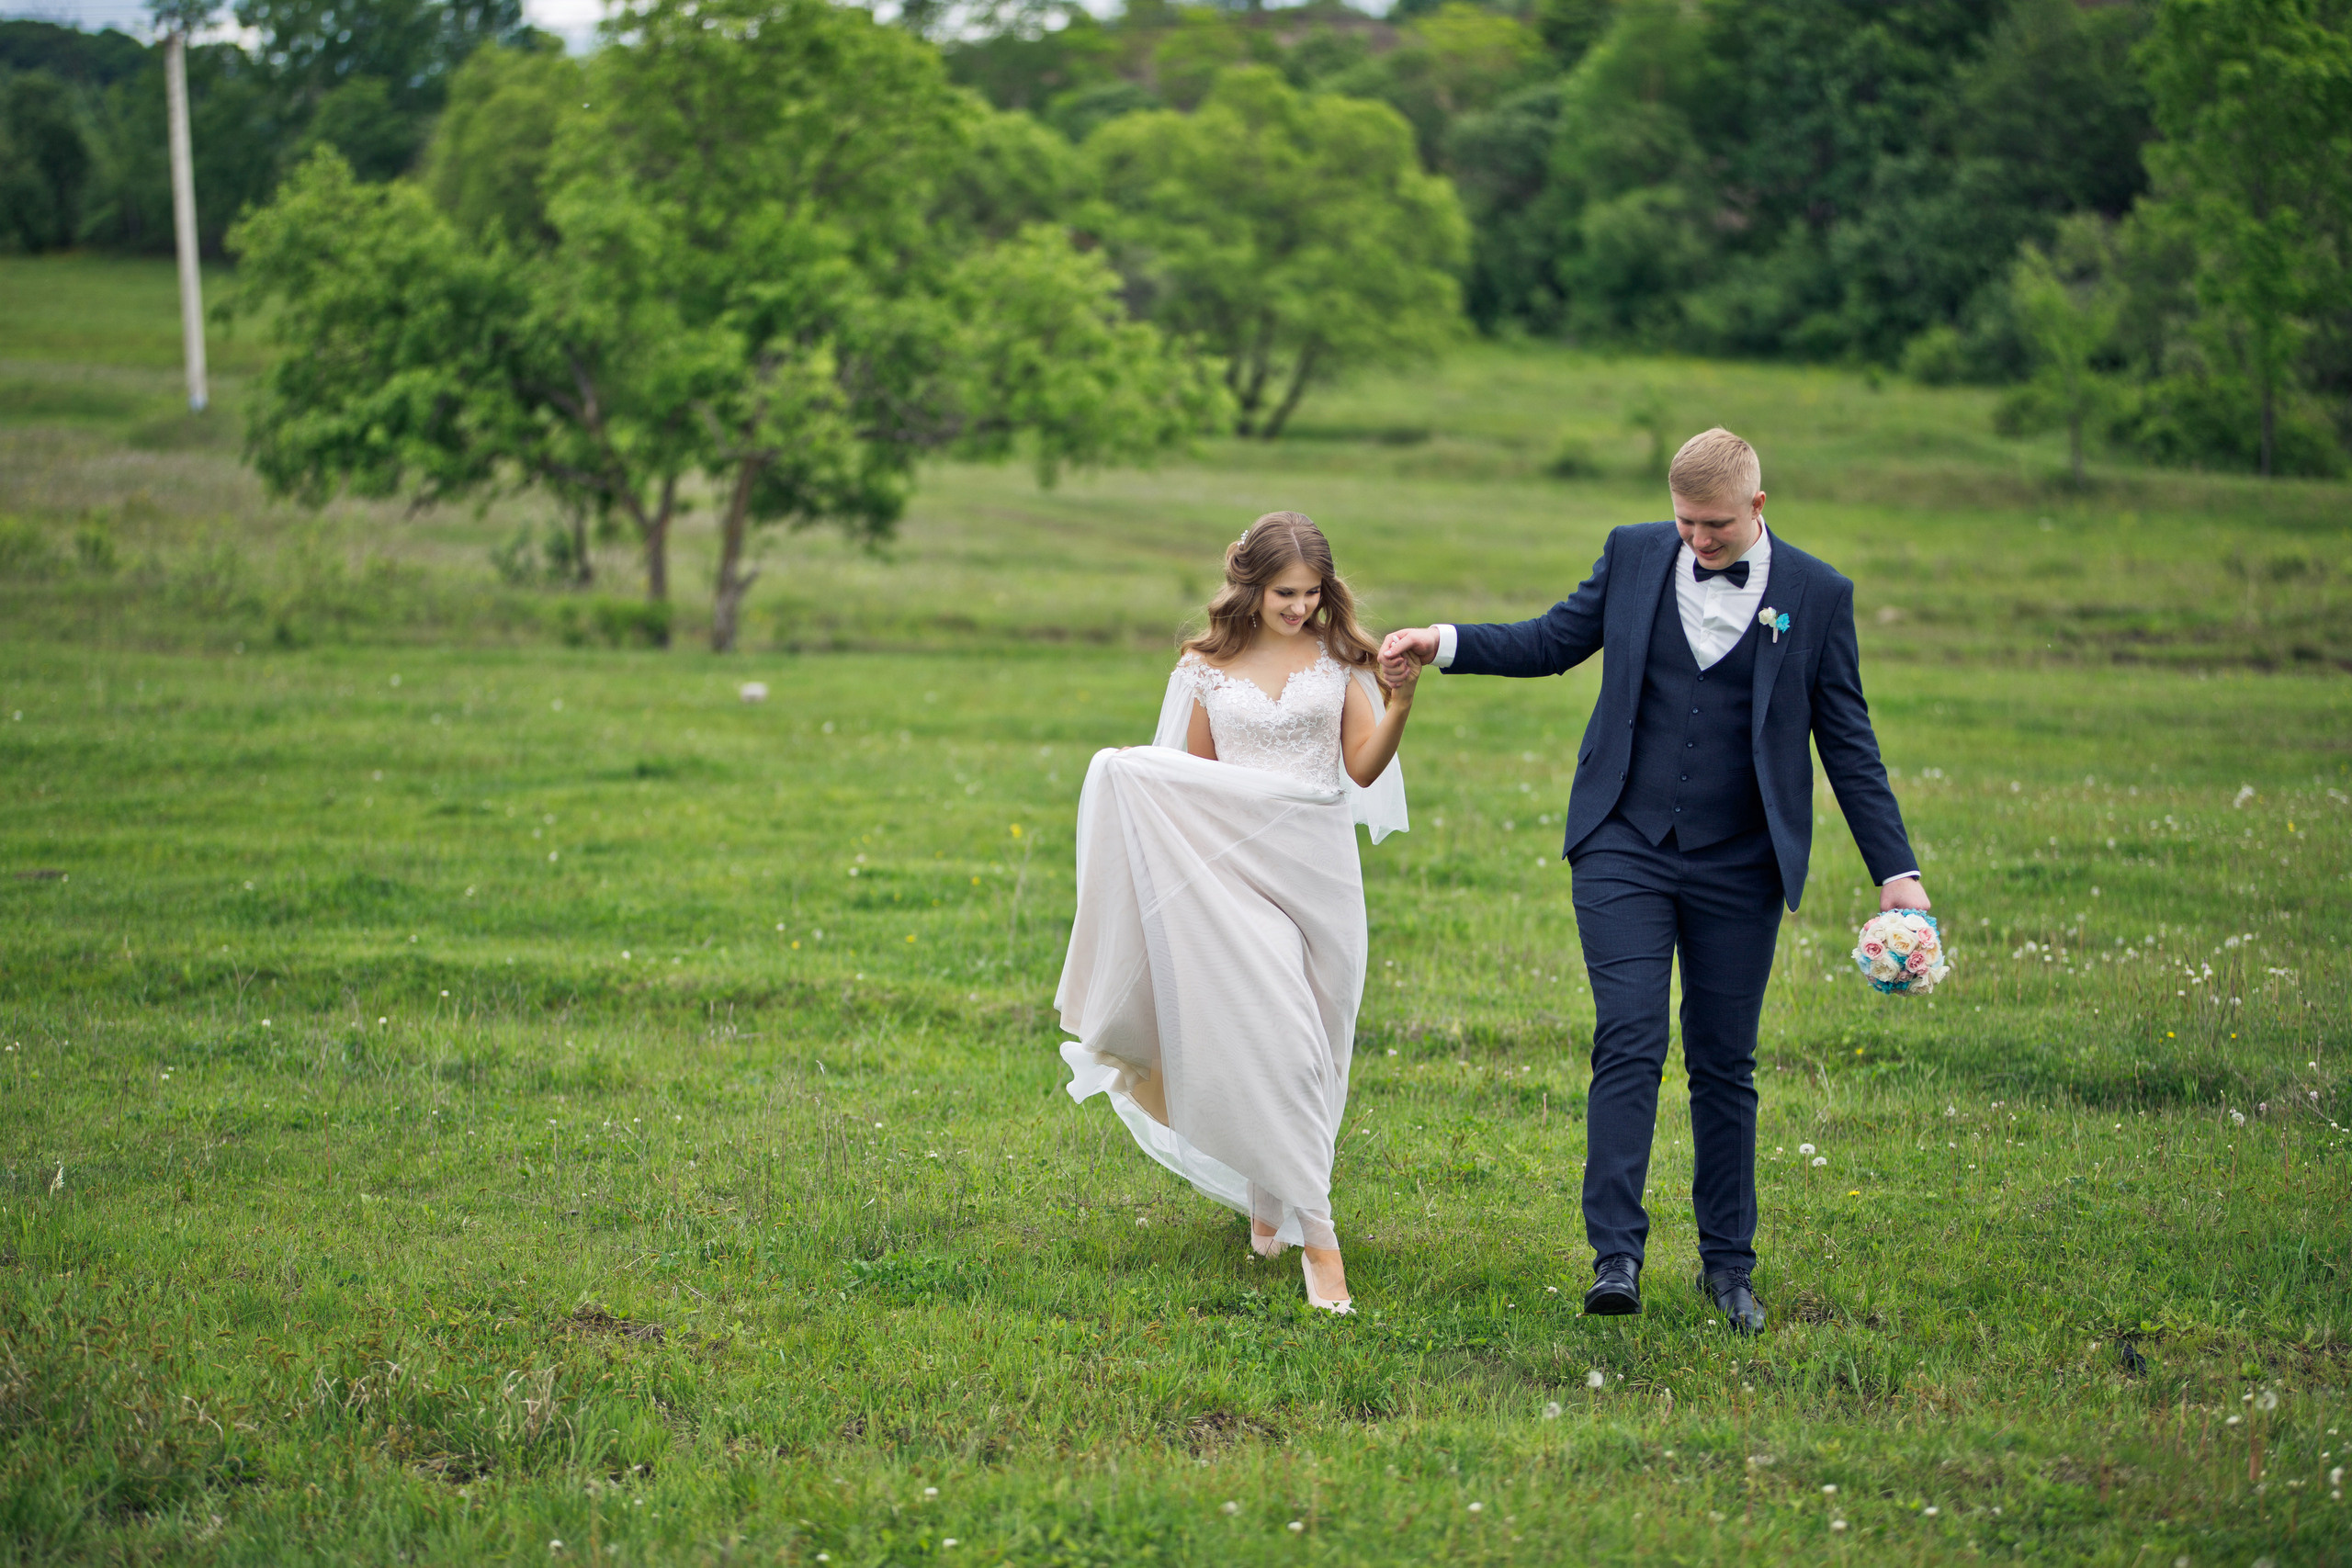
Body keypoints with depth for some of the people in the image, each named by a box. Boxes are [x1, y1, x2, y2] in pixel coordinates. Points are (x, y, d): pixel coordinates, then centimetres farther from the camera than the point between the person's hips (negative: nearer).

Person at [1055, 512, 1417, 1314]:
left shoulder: (1337, 659, 6)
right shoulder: (1208, 668, 5)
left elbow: (1364, 768, 0)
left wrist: (1399, 705, -15)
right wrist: (1142, 785, -4)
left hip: (1321, 862, 2)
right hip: (1238, 866, -2)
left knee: (1310, 1045, 8)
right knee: (1278, 1042, -14)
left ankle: (1268, 1200, 31)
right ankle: (1316, 1235, -14)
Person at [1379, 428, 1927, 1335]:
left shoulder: (1816, 595, -1)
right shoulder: (1634, 554, 4)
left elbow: (1847, 740, 3)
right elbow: (1555, 640, 13)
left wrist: (1894, 870, -1)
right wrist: (1445, 644, -1)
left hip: (1739, 868, 0)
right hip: (1624, 848, 0)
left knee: (1724, 1064, 7)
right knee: (1628, 1045, -10)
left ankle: (1727, 1262, 18)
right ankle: (1615, 1256, -10)